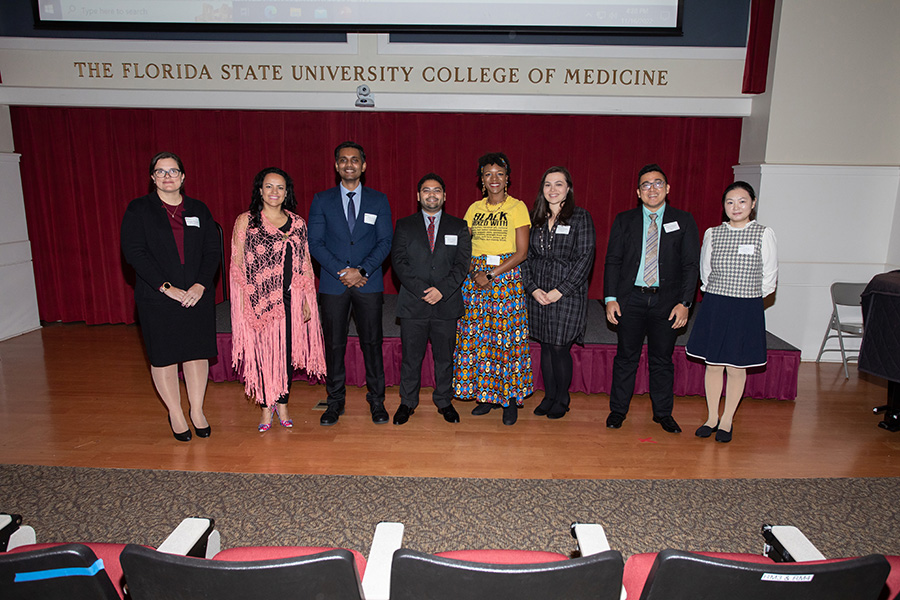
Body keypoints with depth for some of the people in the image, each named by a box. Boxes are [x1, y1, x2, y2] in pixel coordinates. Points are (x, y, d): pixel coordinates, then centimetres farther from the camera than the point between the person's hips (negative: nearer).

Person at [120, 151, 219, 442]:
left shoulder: (198, 209, 9)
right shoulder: (138, 209, 1)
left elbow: (213, 250, 4)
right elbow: (133, 252, -8)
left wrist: (201, 284, -10)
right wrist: (165, 287, -15)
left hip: (198, 296, 2)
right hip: (157, 298, -2)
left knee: (197, 352, 7)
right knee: (164, 357, 5)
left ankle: (197, 411, 22)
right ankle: (175, 414, 22)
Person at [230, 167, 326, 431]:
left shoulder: (298, 224, 9)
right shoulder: (246, 221, 1)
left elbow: (305, 264, 10)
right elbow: (237, 265, 0)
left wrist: (308, 301, 4)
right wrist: (242, 301, -7)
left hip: (291, 299, 2)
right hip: (260, 299, -2)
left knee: (288, 351, 6)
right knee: (263, 352, 3)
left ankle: (282, 404, 22)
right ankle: (267, 407, 20)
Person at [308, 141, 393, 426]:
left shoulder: (378, 200, 7)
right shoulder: (322, 200, 6)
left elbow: (385, 242, 0)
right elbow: (314, 243, 0)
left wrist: (361, 270, -13)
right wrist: (341, 272, -11)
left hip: (369, 284, 0)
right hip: (333, 285, 0)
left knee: (372, 343, 4)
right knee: (334, 344, 5)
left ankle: (376, 400, 17)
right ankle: (335, 401, 18)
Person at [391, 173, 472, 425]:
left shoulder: (458, 227, 8)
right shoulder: (404, 225, 7)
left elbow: (462, 263, 0)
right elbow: (398, 262, -2)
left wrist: (442, 289, -14)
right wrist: (421, 290, -14)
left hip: (447, 304, 1)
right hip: (412, 304, 0)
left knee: (445, 357, 9)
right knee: (410, 357, 6)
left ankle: (444, 402, 25)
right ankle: (407, 402, 23)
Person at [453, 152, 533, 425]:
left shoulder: (517, 207, 0)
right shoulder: (474, 209, 12)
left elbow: (522, 252, -6)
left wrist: (492, 274, -13)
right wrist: (474, 272, -8)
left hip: (507, 278, -4)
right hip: (475, 278, 4)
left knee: (507, 338, -4)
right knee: (476, 337, 3)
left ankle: (510, 398, 8)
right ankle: (486, 395, 15)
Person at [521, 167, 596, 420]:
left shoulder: (580, 217, -3)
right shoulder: (535, 218, 9)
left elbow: (585, 258, -9)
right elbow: (526, 256, 8)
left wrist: (560, 290, -13)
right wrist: (533, 288, -5)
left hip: (568, 294, -4)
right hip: (538, 294, 4)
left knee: (560, 348, -1)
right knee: (545, 347, 11)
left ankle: (562, 400, 19)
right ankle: (549, 396, 26)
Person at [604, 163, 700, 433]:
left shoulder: (683, 221, 3)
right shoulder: (624, 220, 5)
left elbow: (691, 265, 1)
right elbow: (612, 260, 4)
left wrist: (684, 302, -8)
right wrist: (610, 298, -5)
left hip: (667, 301, 0)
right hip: (631, 299, 0)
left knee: (662, 360, 10)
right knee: (626, 356, 7)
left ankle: (663, 413, 25)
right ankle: (618, 410, 21)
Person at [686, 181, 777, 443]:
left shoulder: (764, 234, -5)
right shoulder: (712, 234, 2)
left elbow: (769, 276, 2)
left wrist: (748, 297, 5)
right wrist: (718, 296, 10)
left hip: (747, 309, -2)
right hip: (713, 307, 2)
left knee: (736, 367, 6)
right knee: (713, 364, 9)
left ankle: (727, 420, 22)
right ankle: (712, 417, 23)